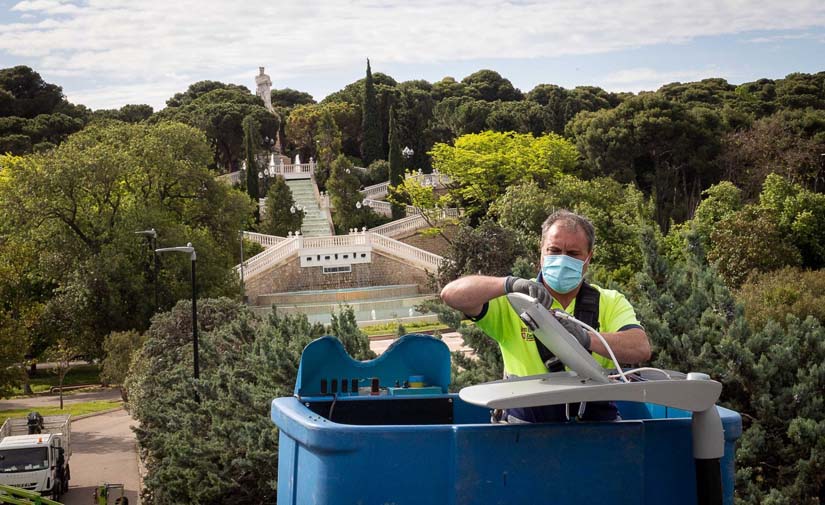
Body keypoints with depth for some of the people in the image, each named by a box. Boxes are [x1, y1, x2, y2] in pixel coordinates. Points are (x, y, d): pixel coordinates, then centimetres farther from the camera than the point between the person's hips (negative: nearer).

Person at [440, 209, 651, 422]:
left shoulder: (611, 303, 12)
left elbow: (641, 349, -6)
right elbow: (451, 294, -6)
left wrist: (586, 338, -24)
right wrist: (511, 284, -20)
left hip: (595, 427, 2)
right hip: (526, 422, -2)